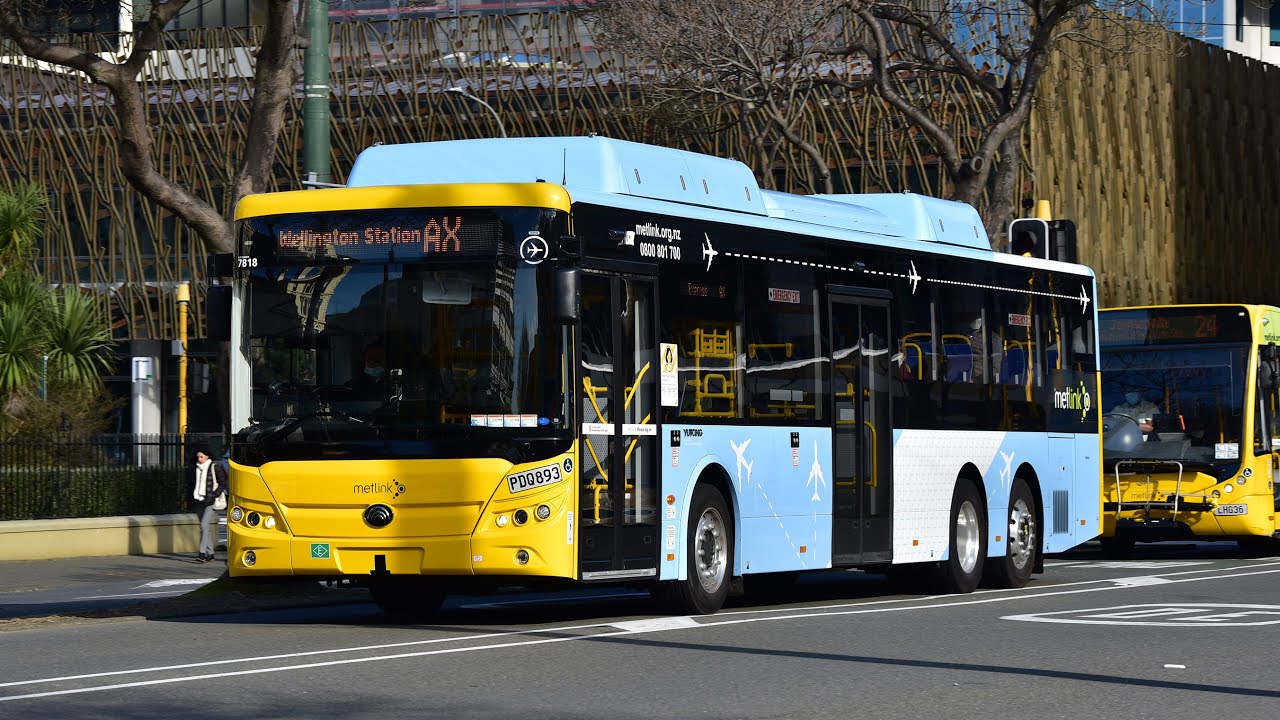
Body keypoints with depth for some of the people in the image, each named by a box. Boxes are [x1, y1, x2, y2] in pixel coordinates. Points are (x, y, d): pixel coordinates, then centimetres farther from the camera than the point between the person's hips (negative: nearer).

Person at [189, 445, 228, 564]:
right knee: (204, 528, 6)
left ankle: (203, 553, -23)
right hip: (200, 500, 6)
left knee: (204, 525, -18)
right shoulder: (195, 469, 12)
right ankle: (210, 554, 13)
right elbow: (193, 485, 22)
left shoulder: (215, 467, -4)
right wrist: (193, 498, 10)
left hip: (211, 502, -6)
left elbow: (223, 484, -3)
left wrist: (213, 496, -13)